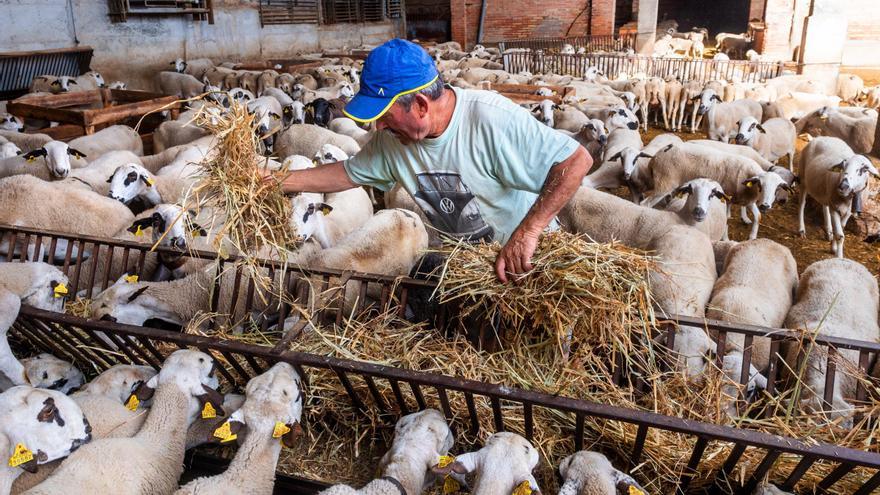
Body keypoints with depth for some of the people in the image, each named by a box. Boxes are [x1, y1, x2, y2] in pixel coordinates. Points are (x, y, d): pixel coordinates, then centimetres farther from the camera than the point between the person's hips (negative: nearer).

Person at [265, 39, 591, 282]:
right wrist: (280, 181, 0)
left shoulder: (490, 119, -31)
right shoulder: (392, 138, -10)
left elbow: (577, 160, -32)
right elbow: (348, 173, 6)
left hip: (526, 258, -5)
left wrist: (527, 231, -40)